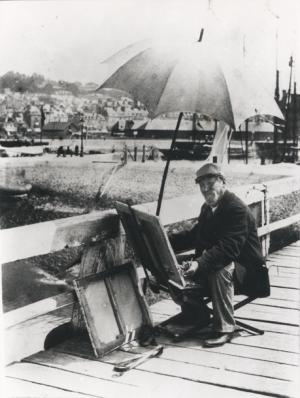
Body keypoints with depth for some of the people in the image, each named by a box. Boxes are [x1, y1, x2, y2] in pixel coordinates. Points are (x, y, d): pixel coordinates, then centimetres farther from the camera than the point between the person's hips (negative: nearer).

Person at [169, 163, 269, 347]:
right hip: (215, 263, 9)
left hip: (246, 270, -8)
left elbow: (228, 248, -33)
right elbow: (194, 235, 17)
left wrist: (200, 263, -46)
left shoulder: (237, 209, -21)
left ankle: (225, 328, -26)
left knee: (220, 270, -39)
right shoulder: (207, 208, 8)